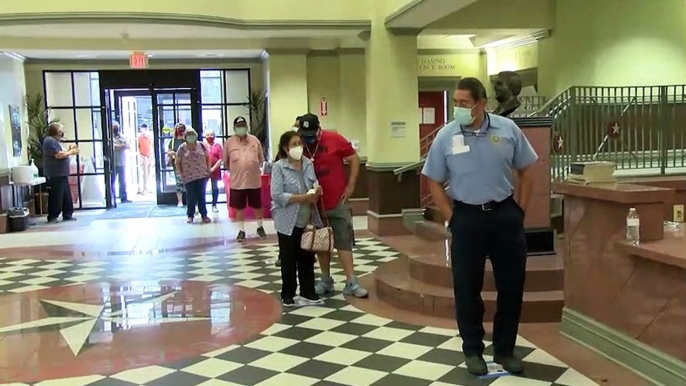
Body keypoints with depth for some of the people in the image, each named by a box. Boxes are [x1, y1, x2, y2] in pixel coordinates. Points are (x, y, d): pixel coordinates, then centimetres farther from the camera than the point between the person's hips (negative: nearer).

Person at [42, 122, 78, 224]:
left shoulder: (57, 141, 19)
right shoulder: (50, 141, -14)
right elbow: (58, 155, -21)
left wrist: (69, 149, 9)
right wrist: (71, 152, -11)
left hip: (62, 174, 10)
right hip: (55, 175, -10)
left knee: (67, 196, 11)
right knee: (56, 197, -6)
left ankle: (67, 215, 18)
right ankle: (52, 217, 0)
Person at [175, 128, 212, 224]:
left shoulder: (201, 146, 4)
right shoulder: (182, 149, 1)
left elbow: (208, 158, 10)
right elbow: (178, 163, 6)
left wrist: (208, 170, 4)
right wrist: (181, 175, 0)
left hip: (202, 176, 1)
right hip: (189, 177, -1)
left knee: (201, 195, 4)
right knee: (191, 197, -1)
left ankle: (204, 214, 12)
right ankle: (190, 215, 11)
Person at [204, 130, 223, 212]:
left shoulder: (218, 146, 4)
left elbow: (221, 159, -2)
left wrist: (213, 168, -10)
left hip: (215, 170, 1)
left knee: (215, 188, 7)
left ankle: (214, 205, 15)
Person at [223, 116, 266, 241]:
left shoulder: (255, 140, 0)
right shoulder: (229, 142, -4)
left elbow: (261, 159, 9)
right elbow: (226, 162, 6)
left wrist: (253, 169, 8)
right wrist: (235, 171, 9)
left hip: (254, 180, 1)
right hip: (237, 181, -1)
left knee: (258, 206, 12)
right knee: (239, 207, 8)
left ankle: (260, 227, 29)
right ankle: (241, 230, 20)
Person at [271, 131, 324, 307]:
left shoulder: (308, 164, 4)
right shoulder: (278, 167, -11)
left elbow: (314, 187, 16)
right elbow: (277, 195, -18)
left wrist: (316, 192, -7)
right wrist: (304, 197, -22)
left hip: (308, 221, 5)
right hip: (288, 222, -5)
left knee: (307, 258, 11)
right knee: (289, 260, 7)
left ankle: (308, 293, 22)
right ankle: (288, 295, 19)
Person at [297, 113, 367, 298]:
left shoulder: (335, 139, -10)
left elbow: (354, 159, 0)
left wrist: (350, 185, -4)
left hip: (338, 202, -1)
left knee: (344, 242, 1)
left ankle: (351, 283, 6)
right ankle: (326, 281, 25)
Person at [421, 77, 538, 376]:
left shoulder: (507, 129, -3)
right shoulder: (445, 136, -5)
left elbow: (526, 171, 6)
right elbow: (434, 182, 3)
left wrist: (520, 211, 2)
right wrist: (452, 217, -3)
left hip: (505, 214, 1)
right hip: (467, 217, -1)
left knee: (512, 285, 8)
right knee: (467, 287, 6)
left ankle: (505, 349, 25)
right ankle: (473, 350, 23)